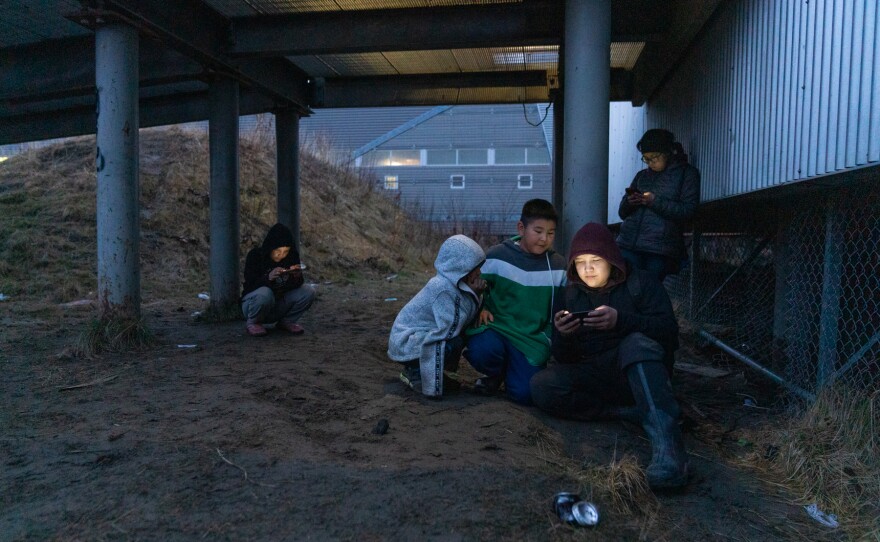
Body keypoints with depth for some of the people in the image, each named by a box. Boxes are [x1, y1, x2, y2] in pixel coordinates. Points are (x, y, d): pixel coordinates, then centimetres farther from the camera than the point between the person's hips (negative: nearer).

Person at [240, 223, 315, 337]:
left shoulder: (291, 257, -4)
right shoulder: (255, 255, -14)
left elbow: (295, 286, -7)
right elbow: (250, 285, -23)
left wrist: (297, 277, -31)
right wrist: (269, 277, -42)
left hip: (279, 306, 4)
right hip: (252, 304, -4)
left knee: (308, 291, -17)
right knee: (265, 293, -38)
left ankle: (286, 321, 2)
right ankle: (252, 323, -10)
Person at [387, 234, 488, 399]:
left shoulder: (454, 284, 1)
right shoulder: (443, 289, -26)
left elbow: (469, 320, 3)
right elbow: (450, 330, -30)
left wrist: (476, 296, -11)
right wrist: (472, 296, -23)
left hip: (421, 336, 9)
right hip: (406, 343, -9)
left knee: (462, 336, 7)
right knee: (456, 341, -24)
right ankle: (414, 373, -6)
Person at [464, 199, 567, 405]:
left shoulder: (558, 266, 0)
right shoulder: (497, 256, -6)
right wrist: (480, 308, -8)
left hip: (533, 338, 1)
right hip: (495, 327, -1)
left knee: (523, 394, -17)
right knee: (481, 351, -34)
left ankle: (513, 371, 21)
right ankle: (496, 373, 4)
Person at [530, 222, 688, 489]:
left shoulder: (641, 283, 2)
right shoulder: (570, 295, 10)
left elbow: (669, 332, -14)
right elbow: (564, 359, 5)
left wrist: (621, 320, -31)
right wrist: (563, 335, -19)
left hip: (640, 372, -3)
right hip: (592, 377, 3)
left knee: (637, 343, -35)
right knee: (541, 386, -24)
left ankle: (666, 441, -49)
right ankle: (638, 412, -25)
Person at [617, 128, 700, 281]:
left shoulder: (687, 173, 10)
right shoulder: (642, 175, 22)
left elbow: (688, 210, -2)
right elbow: (622, 213, 21)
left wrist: (655, 201, -13)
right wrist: (629, 202, -3)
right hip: (628, 245, 4)